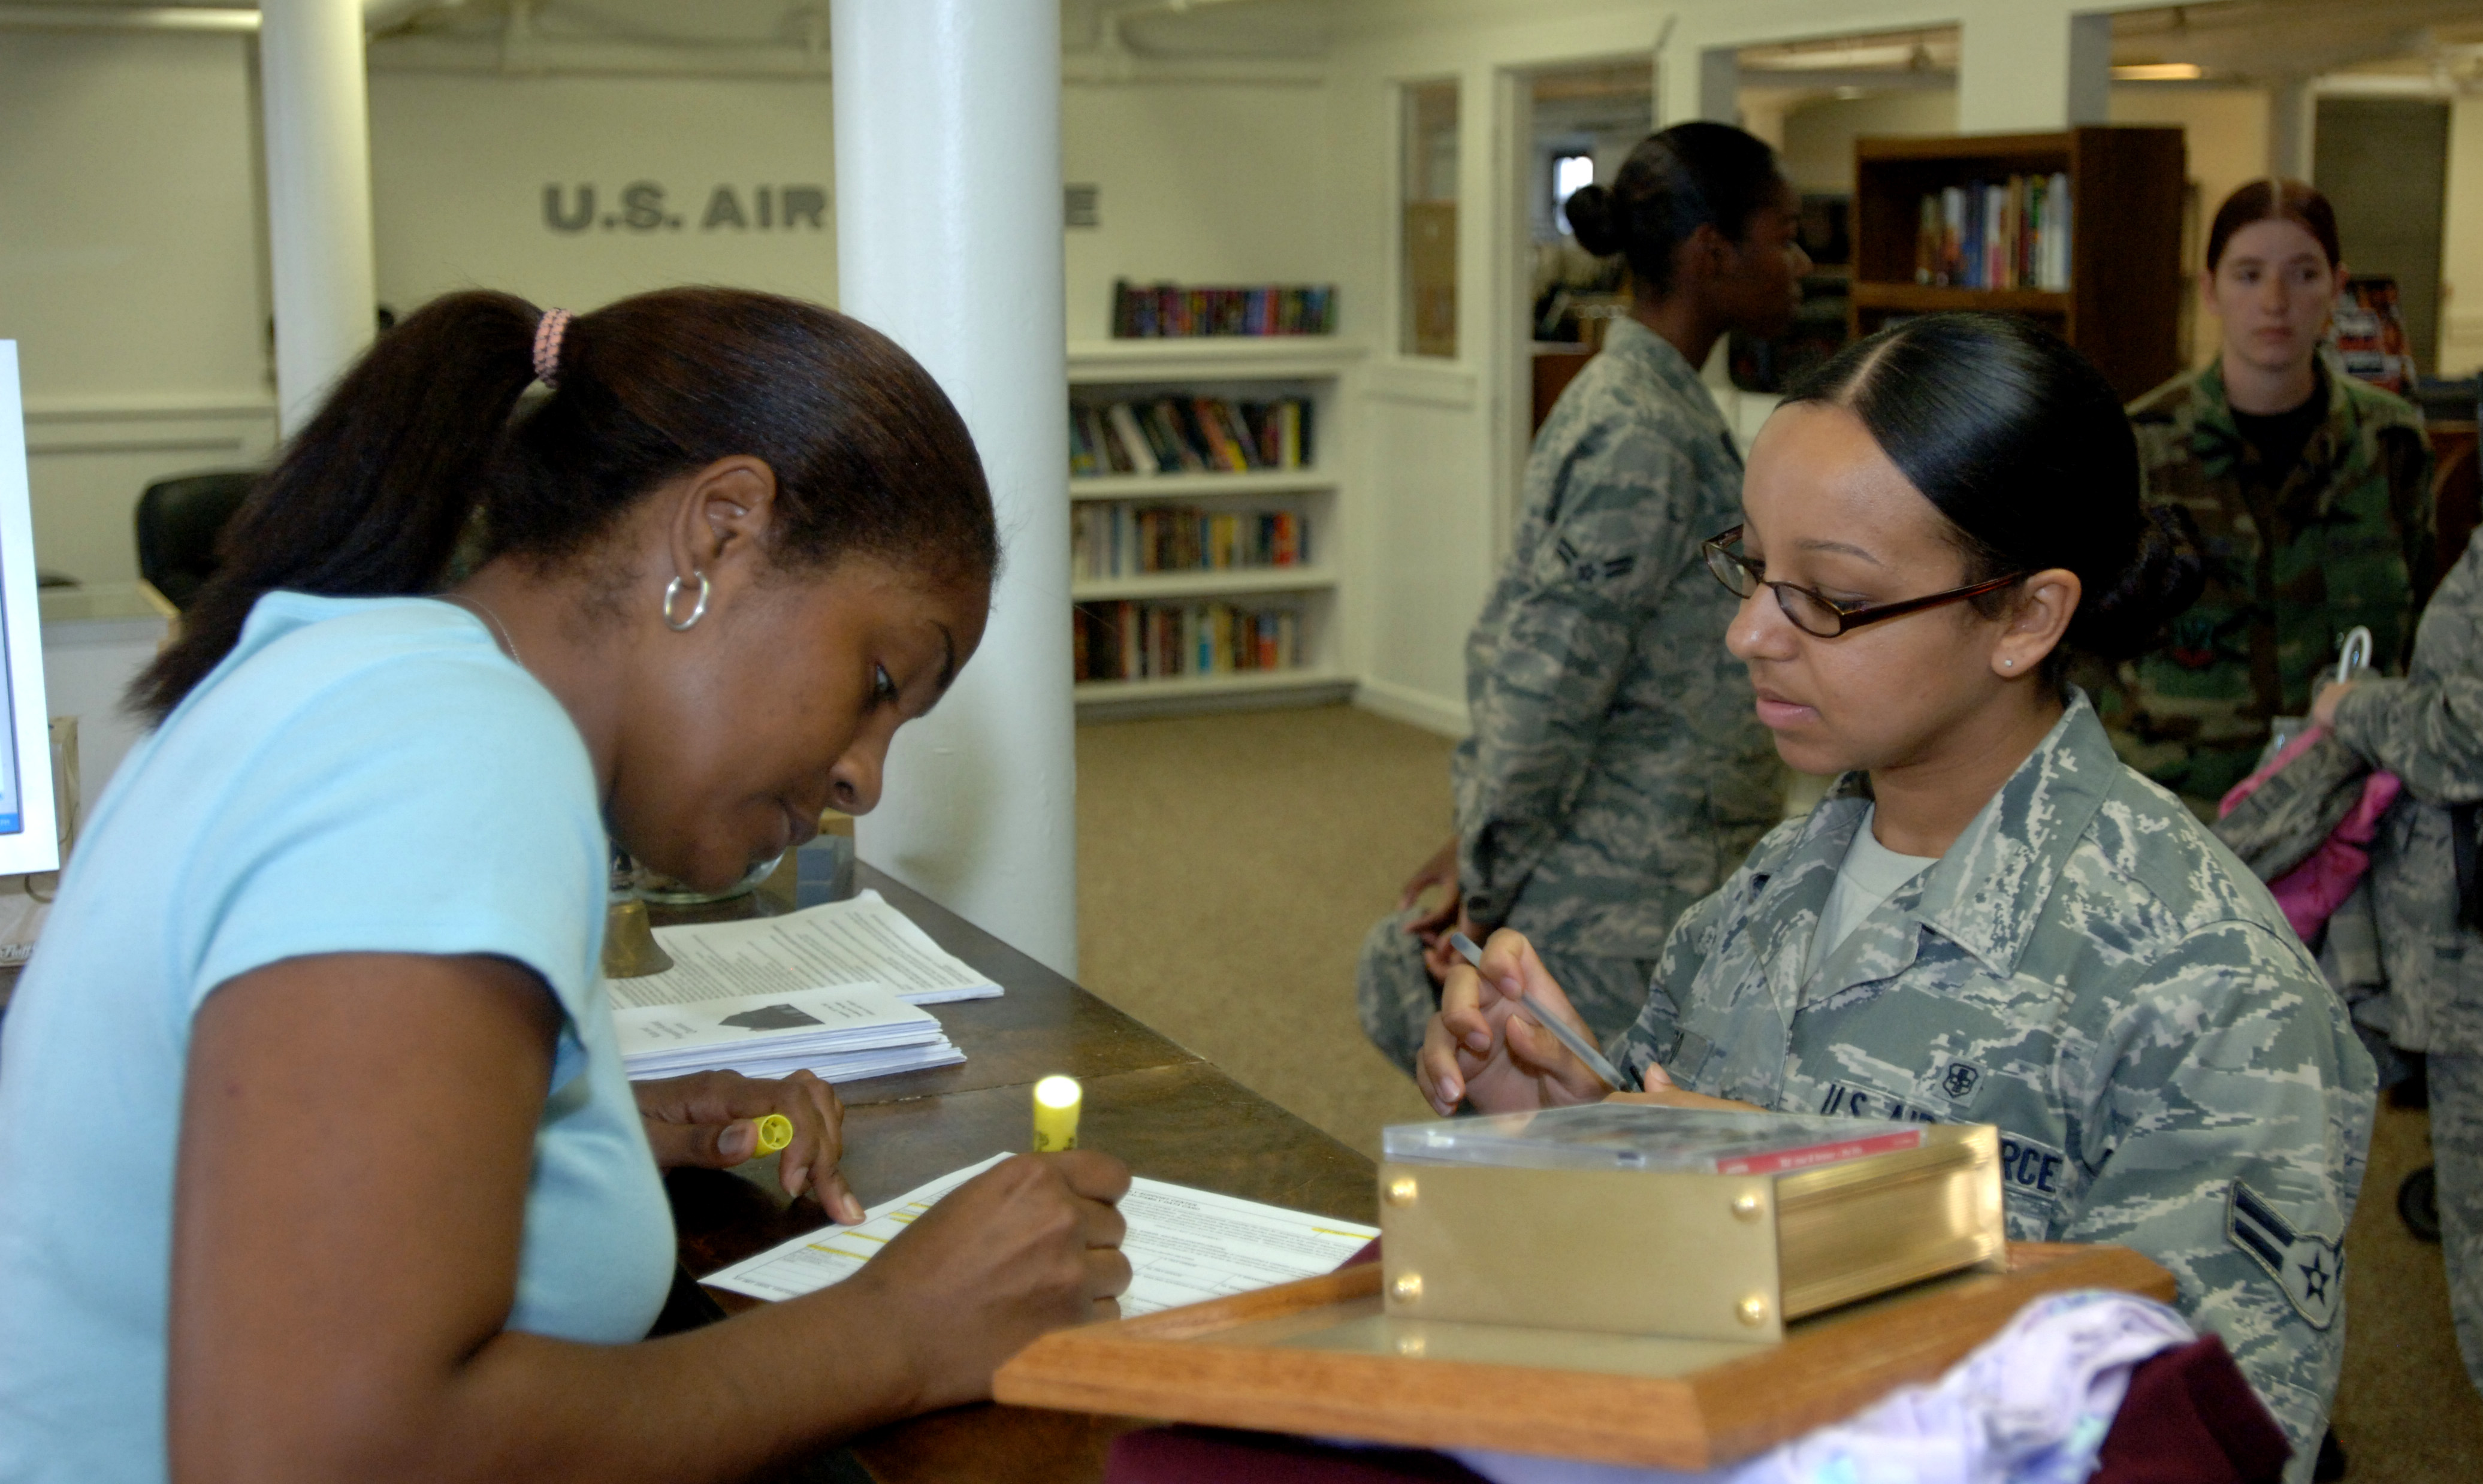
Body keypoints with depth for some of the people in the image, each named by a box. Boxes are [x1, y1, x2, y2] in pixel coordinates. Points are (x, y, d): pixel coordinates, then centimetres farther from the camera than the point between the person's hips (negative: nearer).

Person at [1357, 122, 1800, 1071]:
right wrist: (1486, 891, -13)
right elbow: (1548, 688, -20)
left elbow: (1520, 635, 16)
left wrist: (1485, 842, 15)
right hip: (1633, 908, -10)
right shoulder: (1643, 441, -19)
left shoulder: (1632, 399, 13)